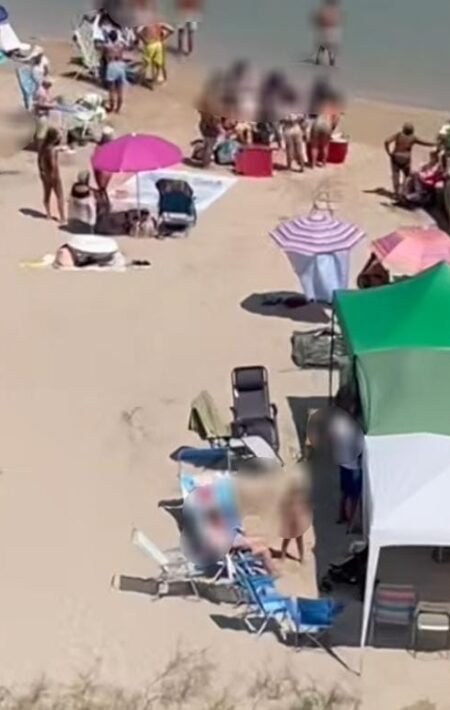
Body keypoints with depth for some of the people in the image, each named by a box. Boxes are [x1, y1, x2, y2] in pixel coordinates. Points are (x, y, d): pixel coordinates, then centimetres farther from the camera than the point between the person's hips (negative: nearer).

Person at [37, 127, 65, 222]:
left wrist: (41, 171, 18)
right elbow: (53, 164, -31)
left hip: (44, 174, 8)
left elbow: (39, 159, 10)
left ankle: (49, 215, 28)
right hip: (53, 175, -8)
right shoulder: (51, 150, -26)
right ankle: (62, 217, 9)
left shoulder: (43, 147, 0)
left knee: (47, 194, 18)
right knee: (60, 196, 4)